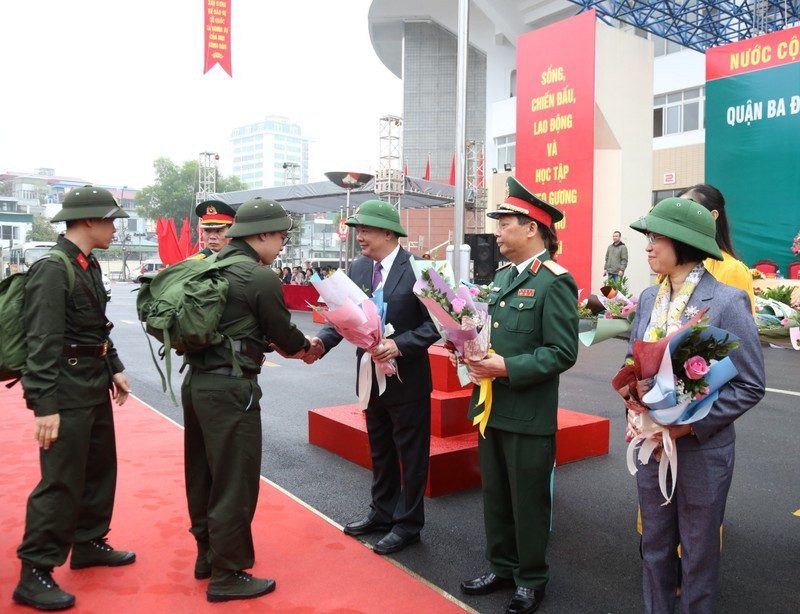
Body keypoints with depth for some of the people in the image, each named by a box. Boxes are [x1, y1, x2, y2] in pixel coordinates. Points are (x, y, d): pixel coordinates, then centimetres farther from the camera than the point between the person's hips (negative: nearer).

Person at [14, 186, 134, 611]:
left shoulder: (89, 265, 11)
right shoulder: (52, 269, -18)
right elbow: (43, 344, -22)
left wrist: (114, 369, 15)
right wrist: (45, 406, -24)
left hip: (95, 387, 10)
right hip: (67, 392, -9)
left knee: (100, 468, 18)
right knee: (61, 481, -3)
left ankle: (89, 544, 36)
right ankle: (34, 575, 11)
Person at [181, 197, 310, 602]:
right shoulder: (261, 278, -14)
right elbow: (284, 334, -7)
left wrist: (278, 344, 18)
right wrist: (307, 347, 14)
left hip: (197, 382, 9)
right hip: (230, 389, -9)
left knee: (203, 474, 19)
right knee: (235, 482, 2)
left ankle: (207, 554, 35)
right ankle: (228, 576, 13)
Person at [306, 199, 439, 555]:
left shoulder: (418, 269, -16)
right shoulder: (358, 268, 3)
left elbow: (434, 323, -17)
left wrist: (399, 345, -29)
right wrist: (323, 341, -16)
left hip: (407, 378, -6)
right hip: (370, 376, 7)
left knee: (410, 454, 9)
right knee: (380, 450, 21)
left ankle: (408, 524, 24)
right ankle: (382, 512, 39)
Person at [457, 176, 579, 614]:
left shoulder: (555, 282, -14)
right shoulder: (502, 276, 12)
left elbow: (562, 353, -19)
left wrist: (507, 367, -25)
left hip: (528, 415, -8)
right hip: (491, 408, 8)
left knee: (528, 501, 8)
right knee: (495, 495, 18)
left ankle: (531, 579, 27)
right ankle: (501, 567, 36)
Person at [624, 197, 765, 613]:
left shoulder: (727, 301, -15)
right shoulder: (649, 298, 2)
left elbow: (751, 385, -13)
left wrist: (693, 423, -20)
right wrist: (633, 405, -7)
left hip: (702, 449, -5)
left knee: (697, 550, 13)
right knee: (654, 543, 19)